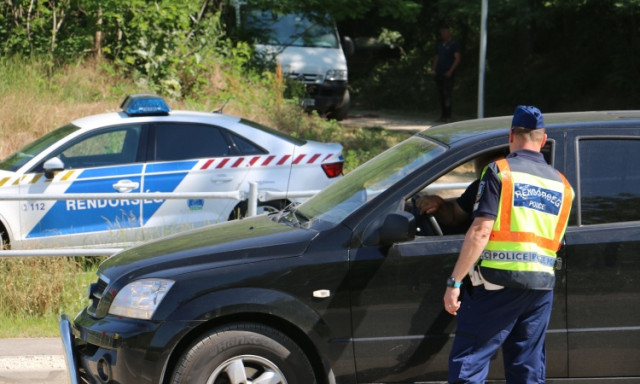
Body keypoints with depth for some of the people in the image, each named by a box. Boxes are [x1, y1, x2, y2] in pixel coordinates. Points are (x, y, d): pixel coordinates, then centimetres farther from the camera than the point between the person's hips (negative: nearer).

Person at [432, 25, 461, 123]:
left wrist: (450, 71, -17)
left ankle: (448, 116, -11)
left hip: (448, 74, -7)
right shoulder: (440, 45, 19)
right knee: (441, 95, 8)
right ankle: (443, 115, 13)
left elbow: (457, 58, -9)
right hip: (439, 73, 7)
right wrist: (434, 66, 7)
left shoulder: (453, 45, -3)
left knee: (447, 95, -11)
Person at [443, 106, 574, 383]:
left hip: (499, 282, -5)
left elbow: (480, 231, -12)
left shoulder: (500, 171, -4)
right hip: (542, 285, 6)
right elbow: (555, 239, 17)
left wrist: (455, 282, -12)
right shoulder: (561, 184, 14)